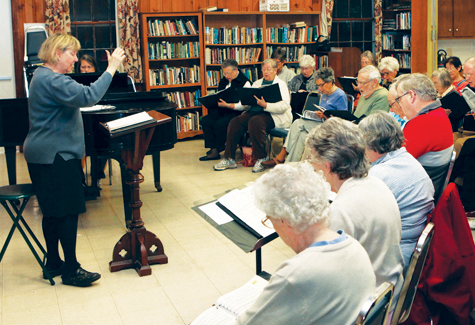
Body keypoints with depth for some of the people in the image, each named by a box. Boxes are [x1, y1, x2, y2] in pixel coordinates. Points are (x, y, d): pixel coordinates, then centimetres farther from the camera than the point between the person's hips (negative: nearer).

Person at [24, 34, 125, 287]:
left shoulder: (43, 76, 17)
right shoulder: (51, 80, -19)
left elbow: (77, 97, 18)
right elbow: (88, 97, -30)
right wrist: (111, 69, -24)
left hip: (47, 154, 11)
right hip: (56, 155, -11)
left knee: (53, 212, 15)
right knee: (68, 211, -5)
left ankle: (54, 263, 25)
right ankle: (71, 270, 3)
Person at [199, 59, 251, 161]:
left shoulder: (245, 82, -10)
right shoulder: (224, 81, 15)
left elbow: (244, 105, -18)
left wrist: (227, 105, -26)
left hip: (237, 112, -8)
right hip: (222, 111, 8)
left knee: (220, 124, -29)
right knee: (205, 121, -12)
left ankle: (218, 149, -6)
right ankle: (213, 149, -10)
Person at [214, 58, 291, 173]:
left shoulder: (281, 84, 4)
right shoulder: (257, 83, 23)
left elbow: (284, 106, -12)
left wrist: (265, 105, -25)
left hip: (274, 116, -6)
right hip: (254, 111, 6)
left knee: (255, 122, -36)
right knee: (235, 122, -19)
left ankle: (262, 158, -20)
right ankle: (229, 159, -12)